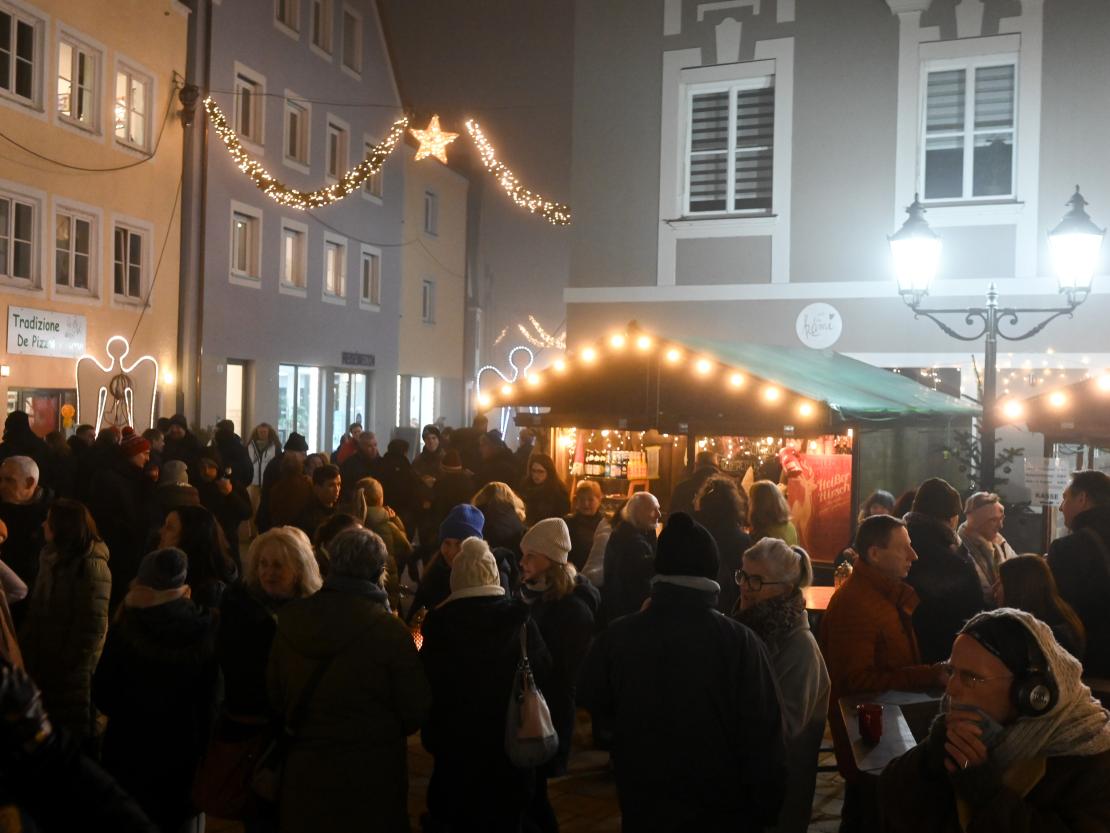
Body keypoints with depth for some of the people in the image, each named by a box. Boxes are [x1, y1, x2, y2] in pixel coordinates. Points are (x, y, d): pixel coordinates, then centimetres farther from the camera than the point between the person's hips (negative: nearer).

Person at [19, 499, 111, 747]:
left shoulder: (91, 566, -22)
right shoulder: (54, 556, 4)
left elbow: (94, 623, -21)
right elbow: (38, 608, 12)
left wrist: (71, 661, -16)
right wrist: (27, 644, 7)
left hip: (73, 661, -7)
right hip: (46, 653, 7)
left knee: (74, 723, 8)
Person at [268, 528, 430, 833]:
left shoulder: (290, 621, -5)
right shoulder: (389, 630, -19)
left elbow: (275, 696, 8)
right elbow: (415, 712, -11)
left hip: (304, 775, 4)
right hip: (371, 777, -4)